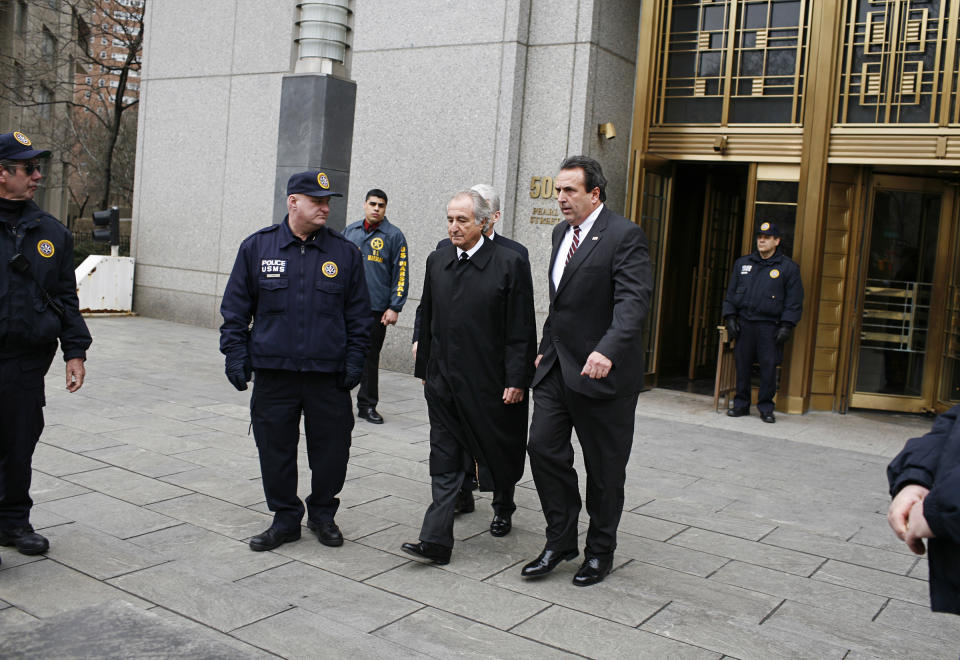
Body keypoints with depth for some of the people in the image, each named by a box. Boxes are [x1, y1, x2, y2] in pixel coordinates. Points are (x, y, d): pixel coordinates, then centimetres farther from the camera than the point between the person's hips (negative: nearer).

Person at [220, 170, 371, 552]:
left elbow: (358, 313, 9)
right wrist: (235, 354, 1)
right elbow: (235, 308, 8)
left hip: (328, 375, 0)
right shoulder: (257, 247, 4)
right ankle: (285, 519, 24)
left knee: (332, 448, 6)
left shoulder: (344, 252, 5)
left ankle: (322, 514, 28)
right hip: (273, 371, 0)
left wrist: (354, 360, 2)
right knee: (275, 449, 7)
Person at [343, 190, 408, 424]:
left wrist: (394, 308, -7)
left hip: (376, 308, -2)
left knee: (370, 357, 6)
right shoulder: (350, 231, 11)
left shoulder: (394, 235, 0)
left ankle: (367, 404, 16)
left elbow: (400, 274, -2)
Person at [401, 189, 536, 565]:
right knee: (444, 463, 5)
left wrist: (516, 380, -11)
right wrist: (425, 370, 14)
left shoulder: (509, 264, -7)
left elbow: (521, 330, -8)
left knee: (497, 454, 11)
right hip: (443, 380, 4)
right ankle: (435, 542, 5)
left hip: (489, 382, -4)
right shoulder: (437, 262, 9)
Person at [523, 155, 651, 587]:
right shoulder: (561, 233, 13)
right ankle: (560, 541, 19)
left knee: (604, 467, 7)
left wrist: (607, 351, -38)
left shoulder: (625, 236, -12)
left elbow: (633, 301, -24)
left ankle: (600, 552, 24)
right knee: (544, 449, 3)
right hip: (556, 368, 7)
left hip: (601, 372, -7)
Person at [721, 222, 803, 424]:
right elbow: (731, 293, 15)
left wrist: (786, 326, -7)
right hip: (744, 323, 3)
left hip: (770, 326, -3)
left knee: (769, 366, -3)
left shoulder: (788, 267, 3)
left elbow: (794, 301, 1)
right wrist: (730, 318, 6)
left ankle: (766, 408, 9)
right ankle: (741, 404, 17)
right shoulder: (742, 263, 13)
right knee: (742, 365, 5)